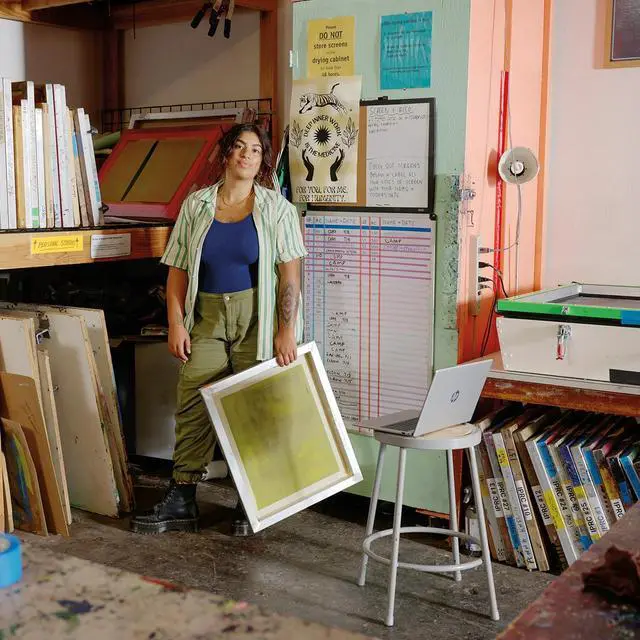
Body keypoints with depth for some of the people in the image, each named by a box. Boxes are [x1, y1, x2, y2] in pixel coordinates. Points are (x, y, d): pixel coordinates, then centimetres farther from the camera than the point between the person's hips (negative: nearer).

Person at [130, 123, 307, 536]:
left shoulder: (276, 208, 0)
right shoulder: (196, 206, 8)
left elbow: (289, 272, -6)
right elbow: (178, 270, 8)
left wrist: (286, 330, -12)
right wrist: (176, 323, -1)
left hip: (256, 317, -2)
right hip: (207, 317, 2)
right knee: (193, 404, -3)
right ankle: (181, 502, 4)